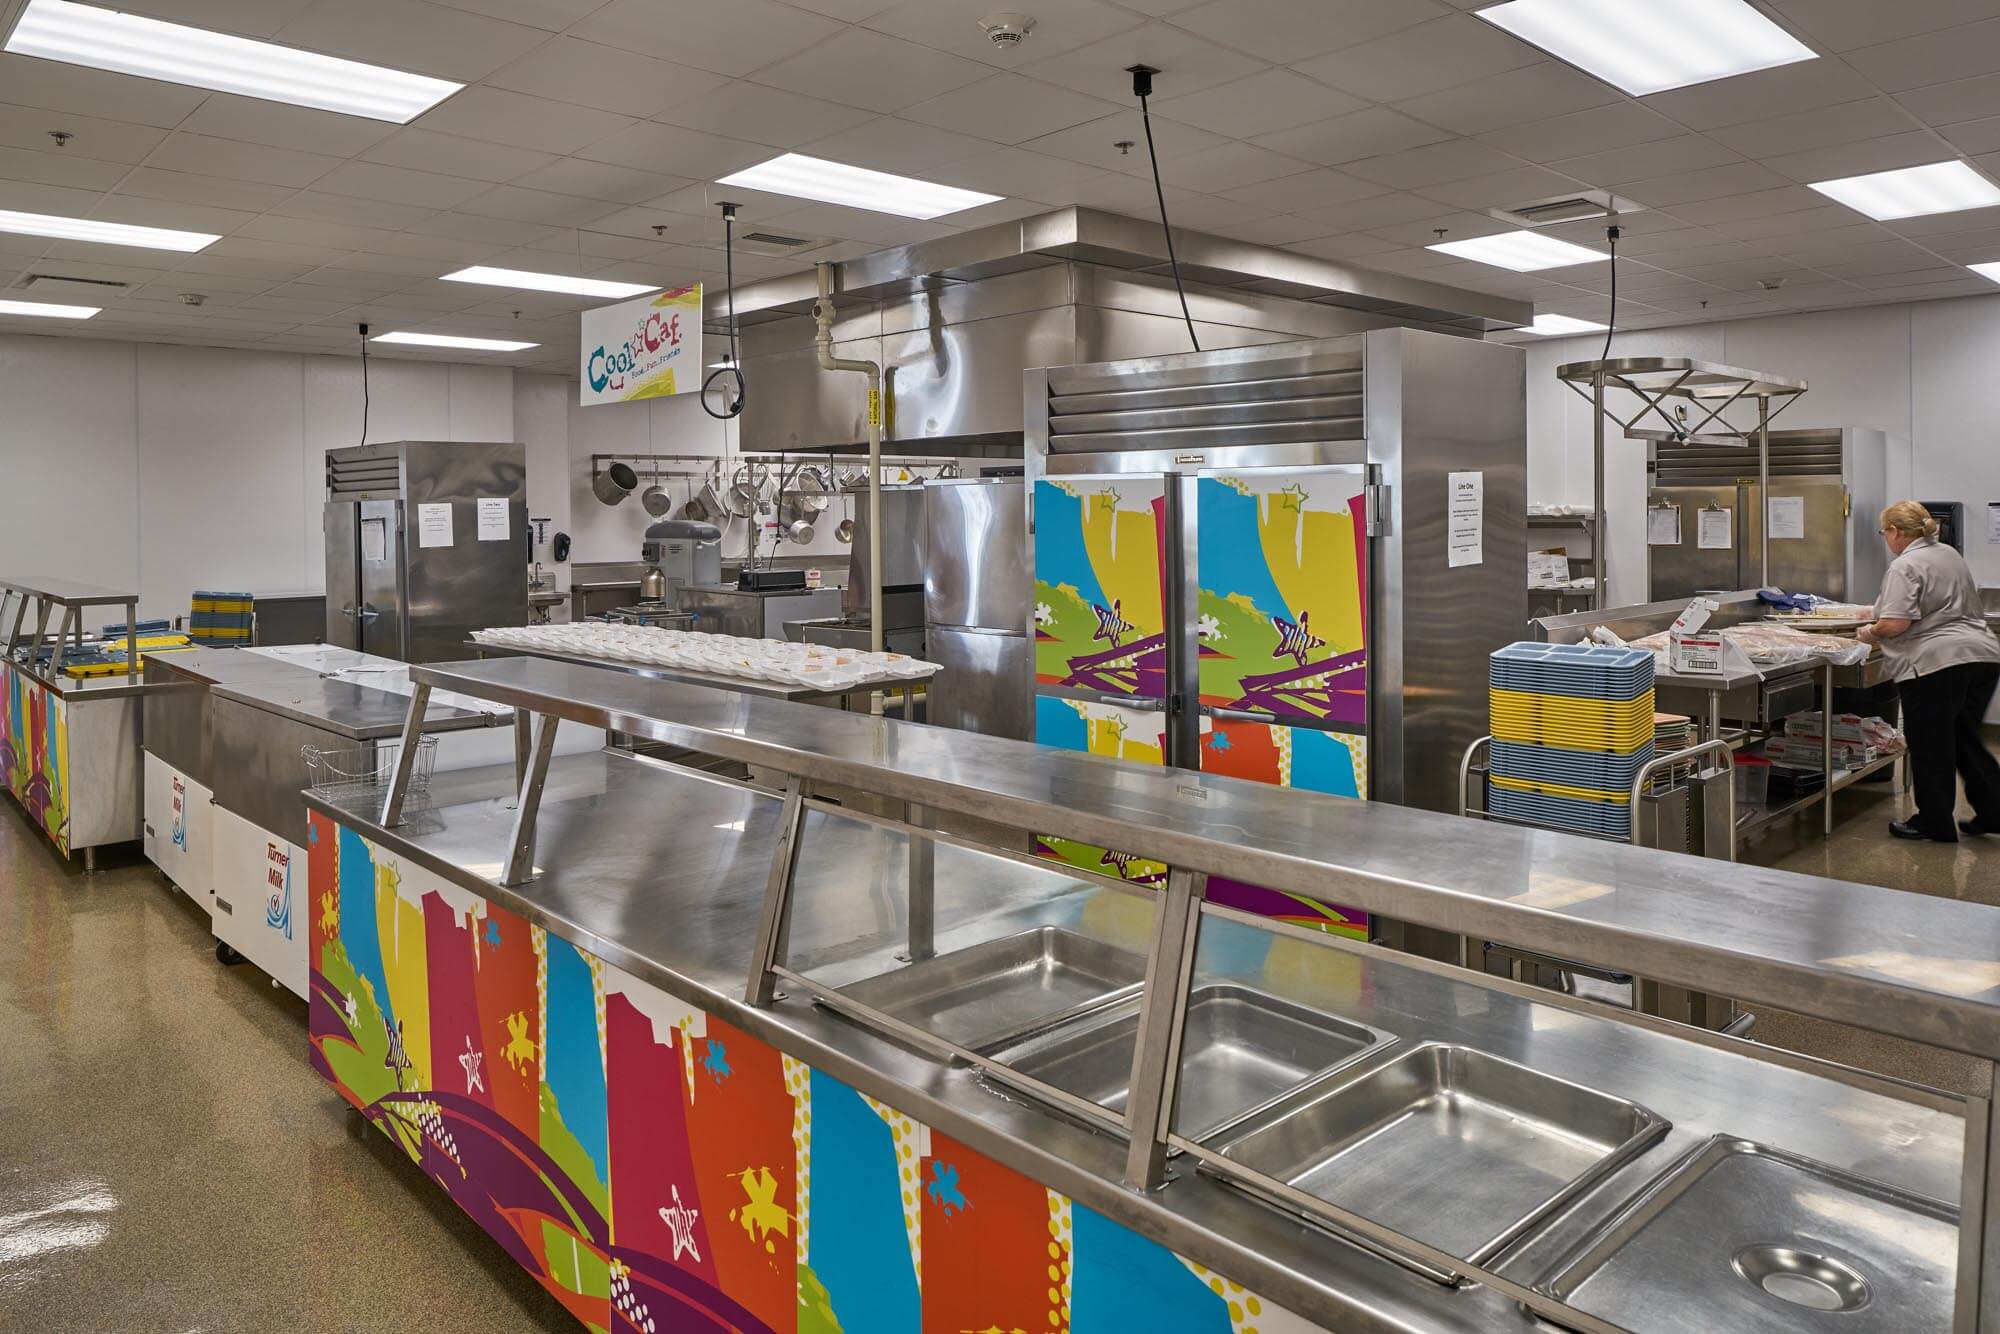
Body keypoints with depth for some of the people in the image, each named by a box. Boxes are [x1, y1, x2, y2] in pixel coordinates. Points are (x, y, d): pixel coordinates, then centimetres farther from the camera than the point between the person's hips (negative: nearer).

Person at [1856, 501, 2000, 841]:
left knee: (1930, 747, 3)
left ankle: (1935, 822, 12)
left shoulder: (1905, 566, -11)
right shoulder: (1950, 555, 18)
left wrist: (1871, 632, -1)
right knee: (1964, 740, 20)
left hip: (1935, 663, -9)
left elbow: (1895, 623, -20)